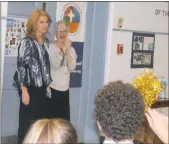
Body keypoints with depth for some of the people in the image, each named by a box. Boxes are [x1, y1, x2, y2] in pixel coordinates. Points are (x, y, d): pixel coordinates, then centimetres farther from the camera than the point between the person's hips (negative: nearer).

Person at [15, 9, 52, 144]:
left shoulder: (46, 42, 10)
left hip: (43, 89, 6)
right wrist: (24, 91, -15)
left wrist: (49, 84, 11)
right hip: (30, 88, -5)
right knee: (26, 123, 1)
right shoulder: (26, 42, -6)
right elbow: (21, 67, -10)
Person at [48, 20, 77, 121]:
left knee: (64, 119, 6)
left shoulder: (71, 49, 9)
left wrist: (67, 50, -12)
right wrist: (64, 48, -21)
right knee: (50, 118, -3)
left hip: (65, 89, 5)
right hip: (51, 88, -5)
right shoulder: (50, 47, -5)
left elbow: (72, 67, -6)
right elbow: (55, 64, -21)